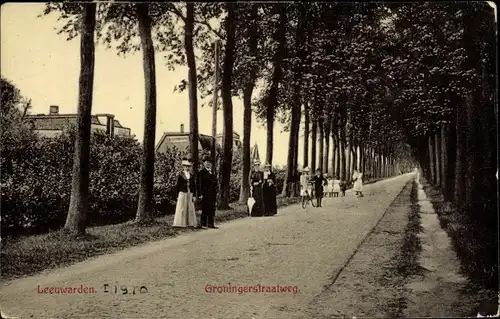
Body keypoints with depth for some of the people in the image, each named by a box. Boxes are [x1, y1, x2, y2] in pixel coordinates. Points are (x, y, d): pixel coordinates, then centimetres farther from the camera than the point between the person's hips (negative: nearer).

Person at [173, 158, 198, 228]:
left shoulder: (192, 176, 12)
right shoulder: (180, 175, 1)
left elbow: (194, 186, 11)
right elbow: (178, 186, 0)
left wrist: (194, 196, 4)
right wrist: (177, 196, -4)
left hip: (190, 194, 4)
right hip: (182, 193, -4)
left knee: (190, 208, 4)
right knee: (181, 208, -2)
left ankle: (190, 223, 9)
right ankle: (180, 223, 1)